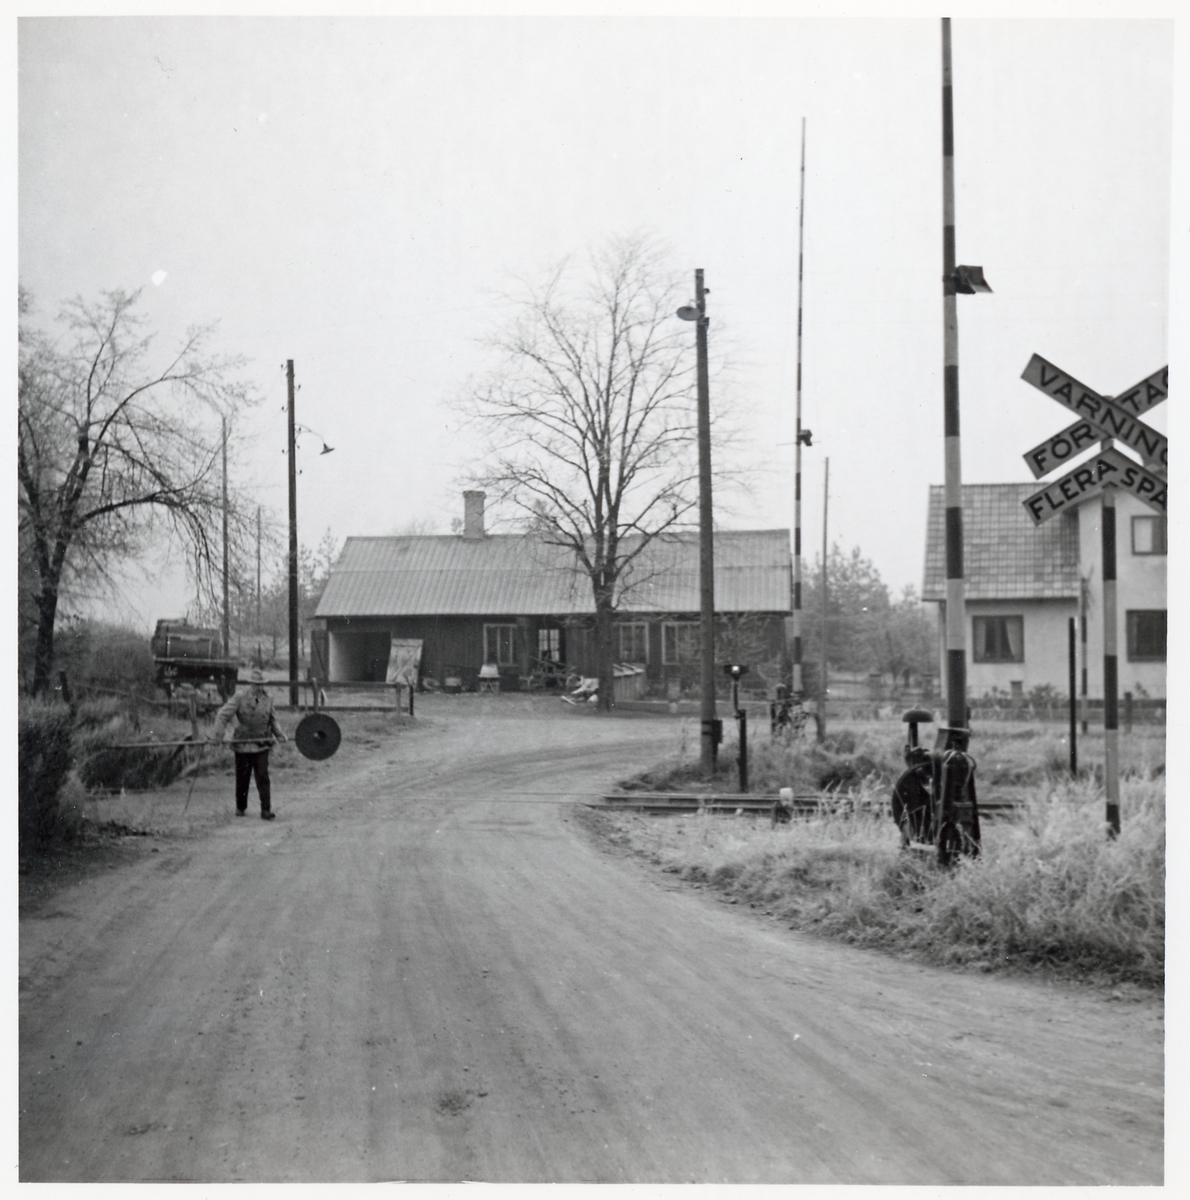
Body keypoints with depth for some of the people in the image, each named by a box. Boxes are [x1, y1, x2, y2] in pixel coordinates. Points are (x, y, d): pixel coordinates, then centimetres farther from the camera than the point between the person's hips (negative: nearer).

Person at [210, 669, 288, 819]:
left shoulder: (267, 700, 7)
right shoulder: (239, 698, -4)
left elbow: (272, 721, 18)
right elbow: (223, 715, -7)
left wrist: (280, 734, 4)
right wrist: (218, 734, -17)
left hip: (261, 746, 2)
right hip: (243, 746, -2)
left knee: (263, 778, -7)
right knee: (242, 779, 9)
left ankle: (266, 810, -8)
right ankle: (240, 807, 27)